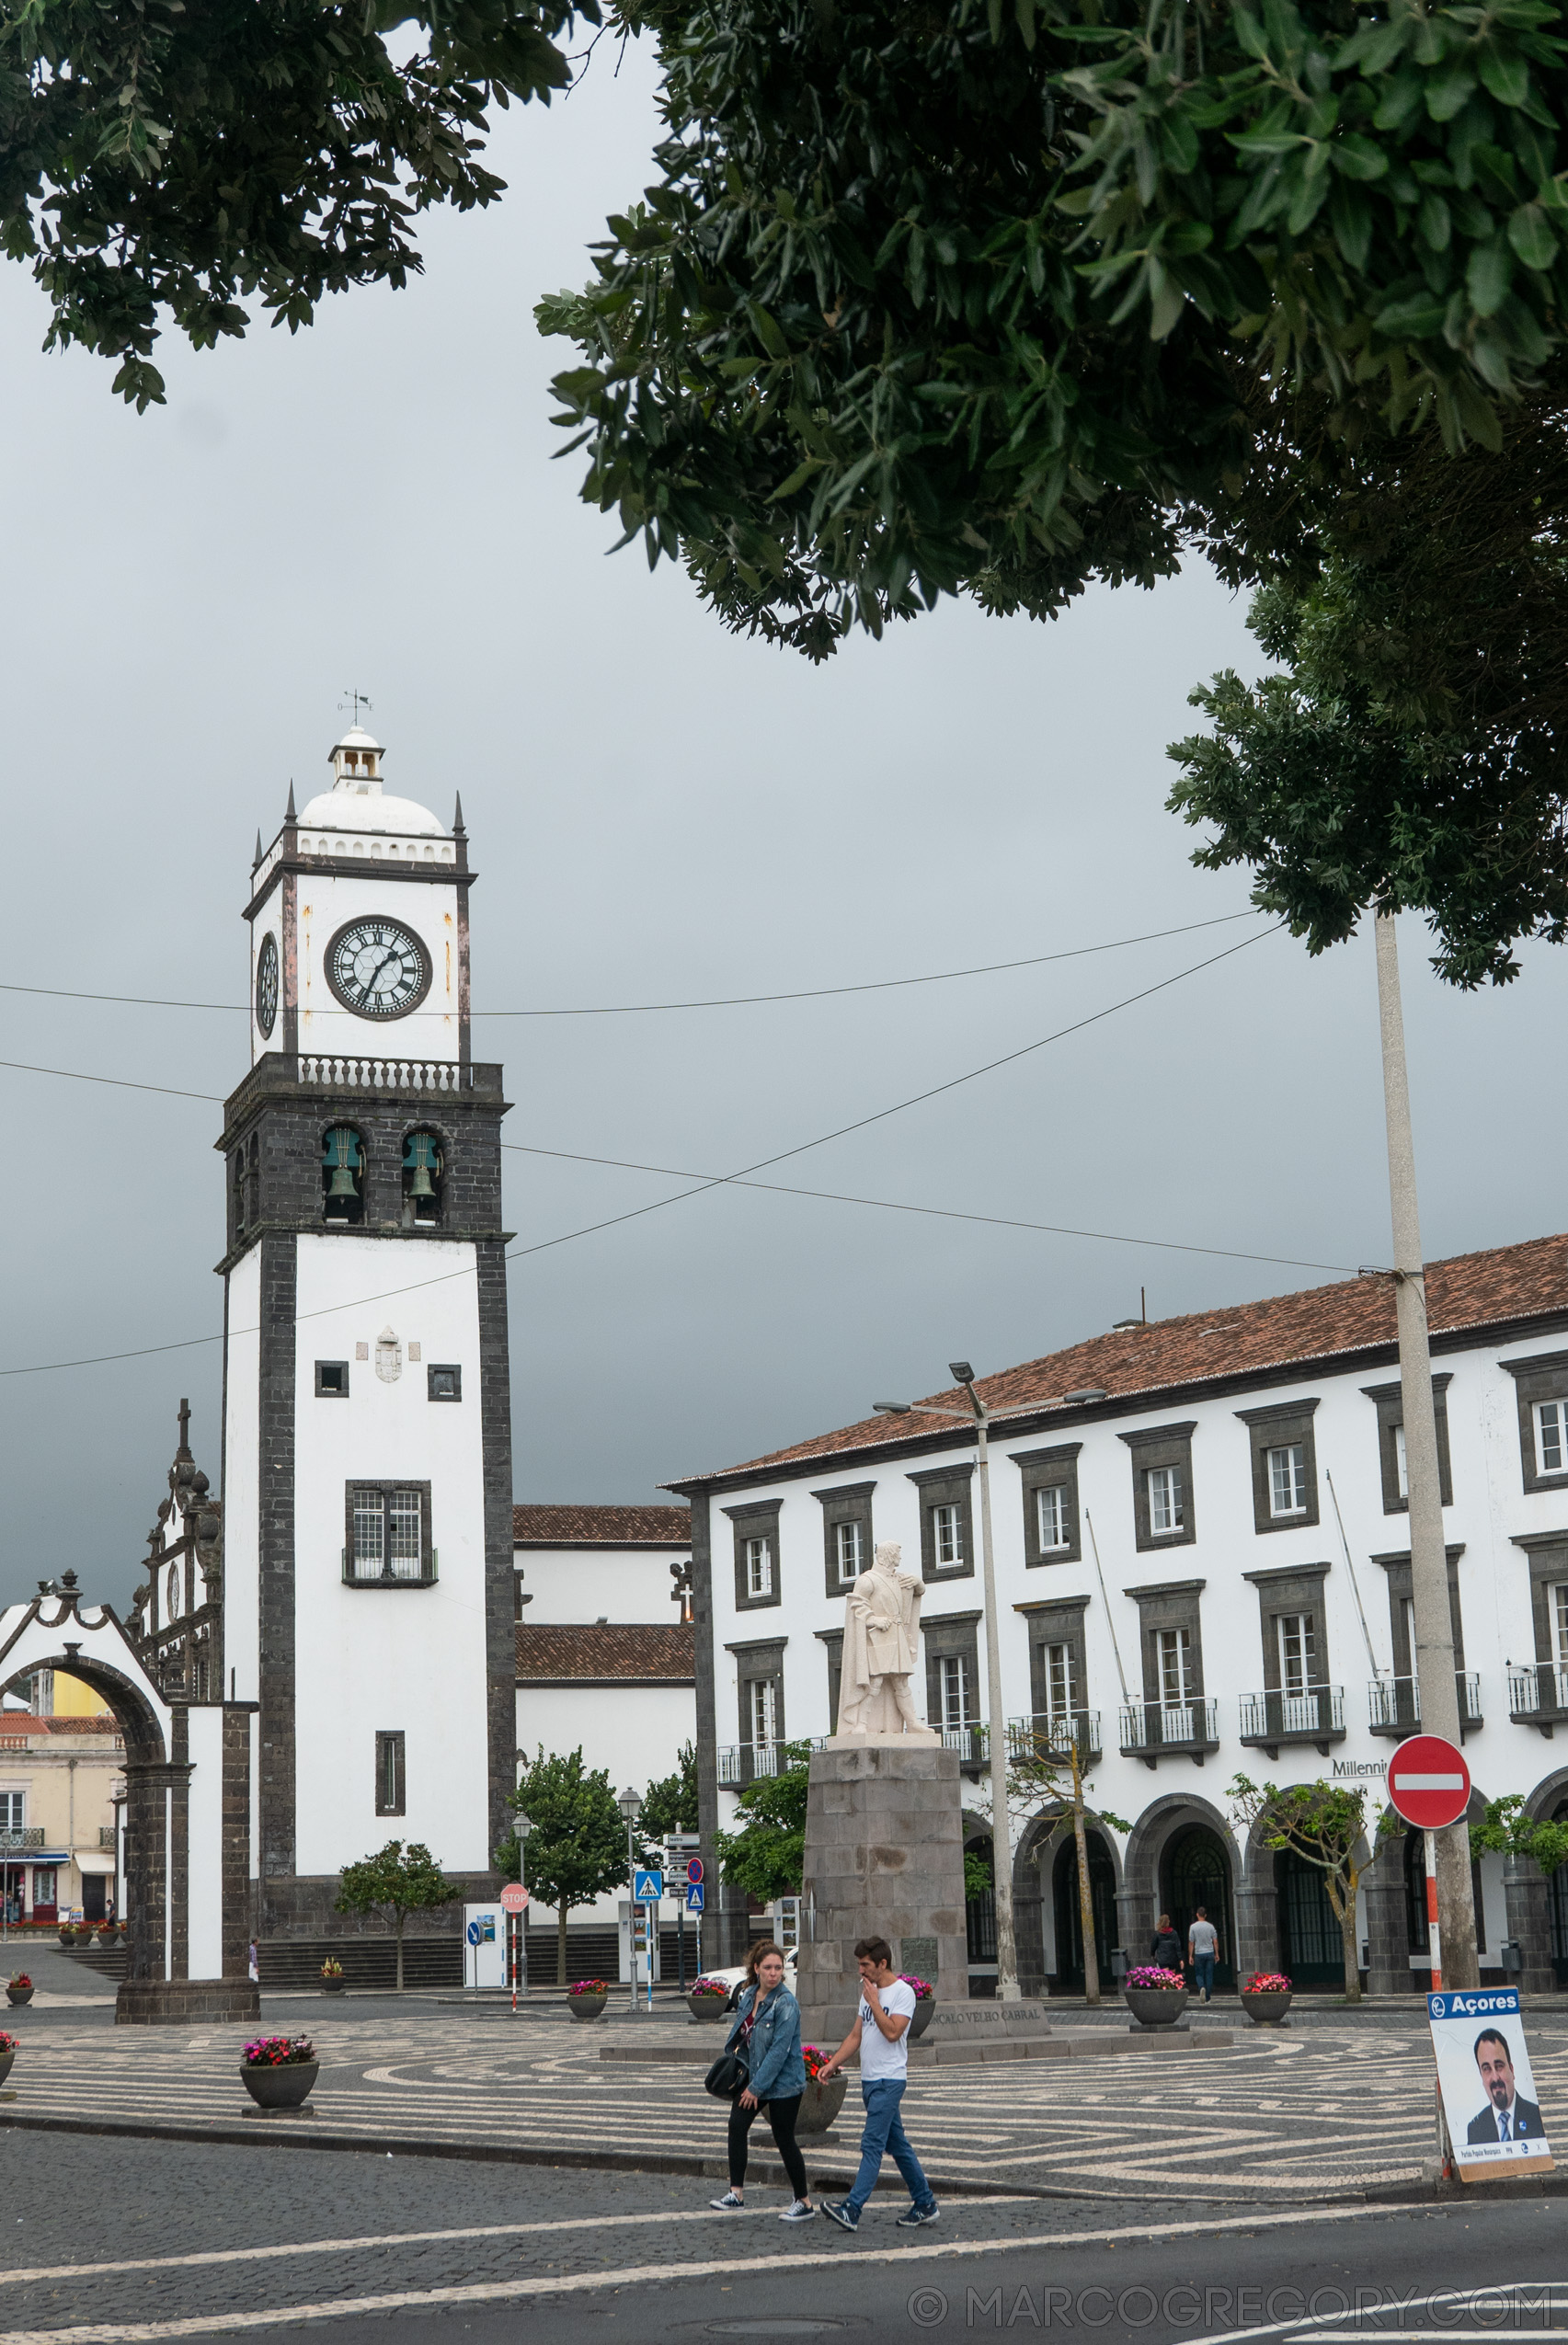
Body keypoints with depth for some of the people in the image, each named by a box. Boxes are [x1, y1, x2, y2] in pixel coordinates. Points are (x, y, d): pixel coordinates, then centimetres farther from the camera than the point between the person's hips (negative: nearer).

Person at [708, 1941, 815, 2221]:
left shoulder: (785, 2003, -20)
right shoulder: (748, 1995, 3)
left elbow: (779, 2050, -22)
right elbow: (740, 2033, 16)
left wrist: (756, 2088, -20)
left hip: (783, 2082, -7)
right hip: (753, 2076, 7)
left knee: (784, 2140, 0)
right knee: (737, 2125, -8)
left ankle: (804, 2202, 15)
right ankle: (736, 2194, -2)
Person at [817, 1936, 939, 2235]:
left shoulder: (903, 1992, -11)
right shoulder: (869, 1991, 15)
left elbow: (892, 2032, -22)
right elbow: (856, 2035, 18)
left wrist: (873, 2001, -16)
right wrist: (833, 2063, 7)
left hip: (889, 2081, -9)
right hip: (869, 2079, 9)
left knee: (872, 2144, -14)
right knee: (897, 2144, 13)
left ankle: (852, 2210, -21)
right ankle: (925, 2204, 21)